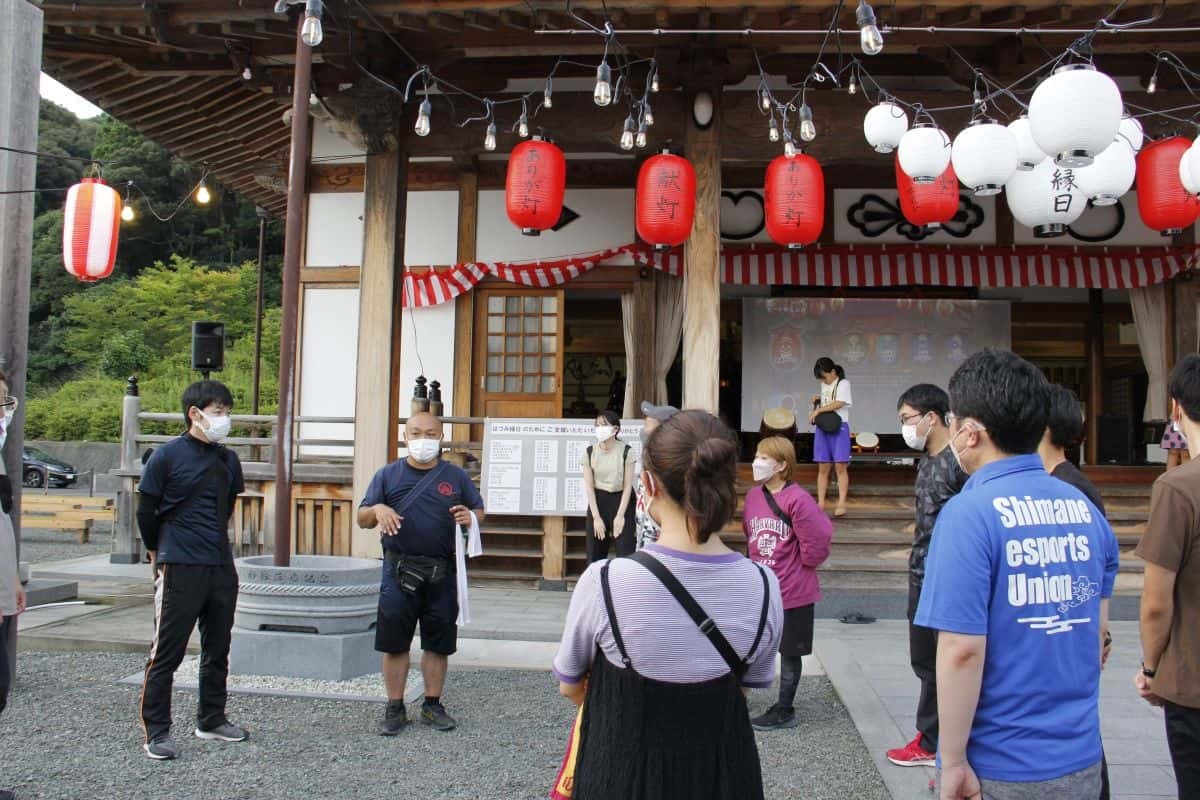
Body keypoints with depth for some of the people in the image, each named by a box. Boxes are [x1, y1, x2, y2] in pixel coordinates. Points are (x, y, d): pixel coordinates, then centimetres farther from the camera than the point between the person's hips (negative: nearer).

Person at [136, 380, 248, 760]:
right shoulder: (168, 456, -8)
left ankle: (211, 719, 28)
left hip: (222, 568, 6)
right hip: (180, 571, -6)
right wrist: (161, 555, 10)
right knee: (166, 653, -1)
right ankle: (156, 732, 7)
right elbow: (146, 512, -1)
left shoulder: (228, 460, 9)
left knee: (217, 650, 14)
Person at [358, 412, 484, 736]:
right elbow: (362, 519, 7)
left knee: (438, 642, 8)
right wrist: (377, 509, -16)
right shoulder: (388, 475, 7)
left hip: (442, 572, 1)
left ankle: (432, 706, 22)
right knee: (394, 642, 4)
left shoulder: (456, 477, 8)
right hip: (399, 570, -1)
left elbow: (479, 510, 12)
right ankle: (395, 709, 16)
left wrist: (470, 517, -11)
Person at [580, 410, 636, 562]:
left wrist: (620, 515, -12)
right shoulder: (589, 452, -2)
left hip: (621, 500, -2)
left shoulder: (626, 451, -7)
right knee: (595, 554, 4)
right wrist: (596, 517, -9)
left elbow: (628, 485, -7)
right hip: (598, 501, 2)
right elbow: (589, 486, -3)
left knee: (626, 554, -7)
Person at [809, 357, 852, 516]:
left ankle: (841, 504, -6)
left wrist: (818, 410, -16)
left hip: (839, 428, -6)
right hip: (822, 428, 6)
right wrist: (817, 400, 4)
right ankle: (820, 503, 6)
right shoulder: (824, 385, 16)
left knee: (840, 467, -6)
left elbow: (839, 403, -17)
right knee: (823, 468, 4)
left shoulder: (843, 383, -4)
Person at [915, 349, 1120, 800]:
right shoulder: (1085, 508, 2)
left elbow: (963, 650, -21)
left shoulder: (969, 514, -18)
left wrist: (953, 762, -13)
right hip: (1082, 762, 6)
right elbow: (1098, 627, 12)